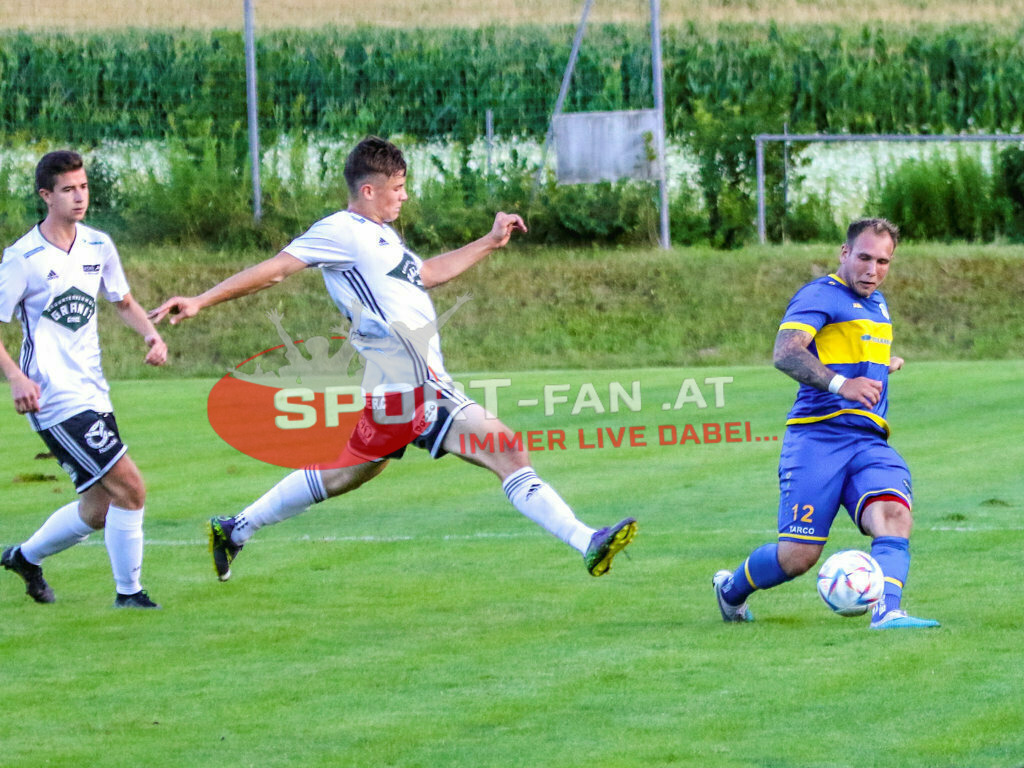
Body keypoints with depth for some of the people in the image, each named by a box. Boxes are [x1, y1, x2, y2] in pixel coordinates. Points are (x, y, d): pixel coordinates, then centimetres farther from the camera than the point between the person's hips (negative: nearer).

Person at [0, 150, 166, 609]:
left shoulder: (98, 247, 8)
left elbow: (122, 301, 23)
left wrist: (151, 334, 4)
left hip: (93, 394, 7)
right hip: (55, 399, -7)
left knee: (99, 509, 11)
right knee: (129, 488, -15)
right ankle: (128, 593, -2)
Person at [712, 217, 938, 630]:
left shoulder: (876, 302, 22)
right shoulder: (820, 295, -6)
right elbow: (785, 353, -24)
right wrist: (840, 384, -36)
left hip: (869, 441, 6)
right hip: (818, 438, -6)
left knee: (894, 516, -24)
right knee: (798, 555, -6)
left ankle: (886, 612, -39)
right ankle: (732, 588, 23)